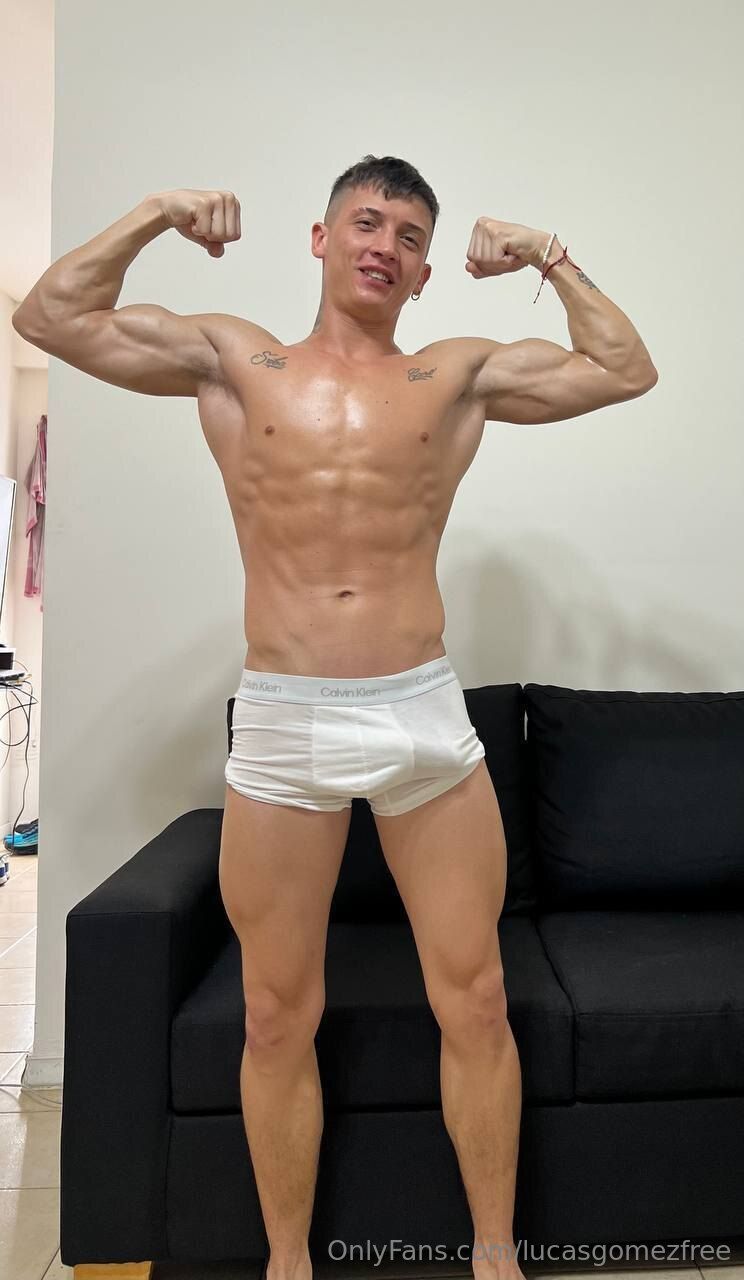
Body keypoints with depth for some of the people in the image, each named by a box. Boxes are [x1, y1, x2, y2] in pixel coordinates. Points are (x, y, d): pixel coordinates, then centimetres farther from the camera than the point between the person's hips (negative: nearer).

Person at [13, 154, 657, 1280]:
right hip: (280, 725, 0)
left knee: (475, 1003, 9)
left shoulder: (461, 374, 12)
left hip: (427, 714, 1)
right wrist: (158, 215, 9)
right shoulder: (235, 360, 10)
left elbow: (626, 371, 14)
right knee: (277, 1020, 10)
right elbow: (49, 315, 9)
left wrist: (548, 257, 13)